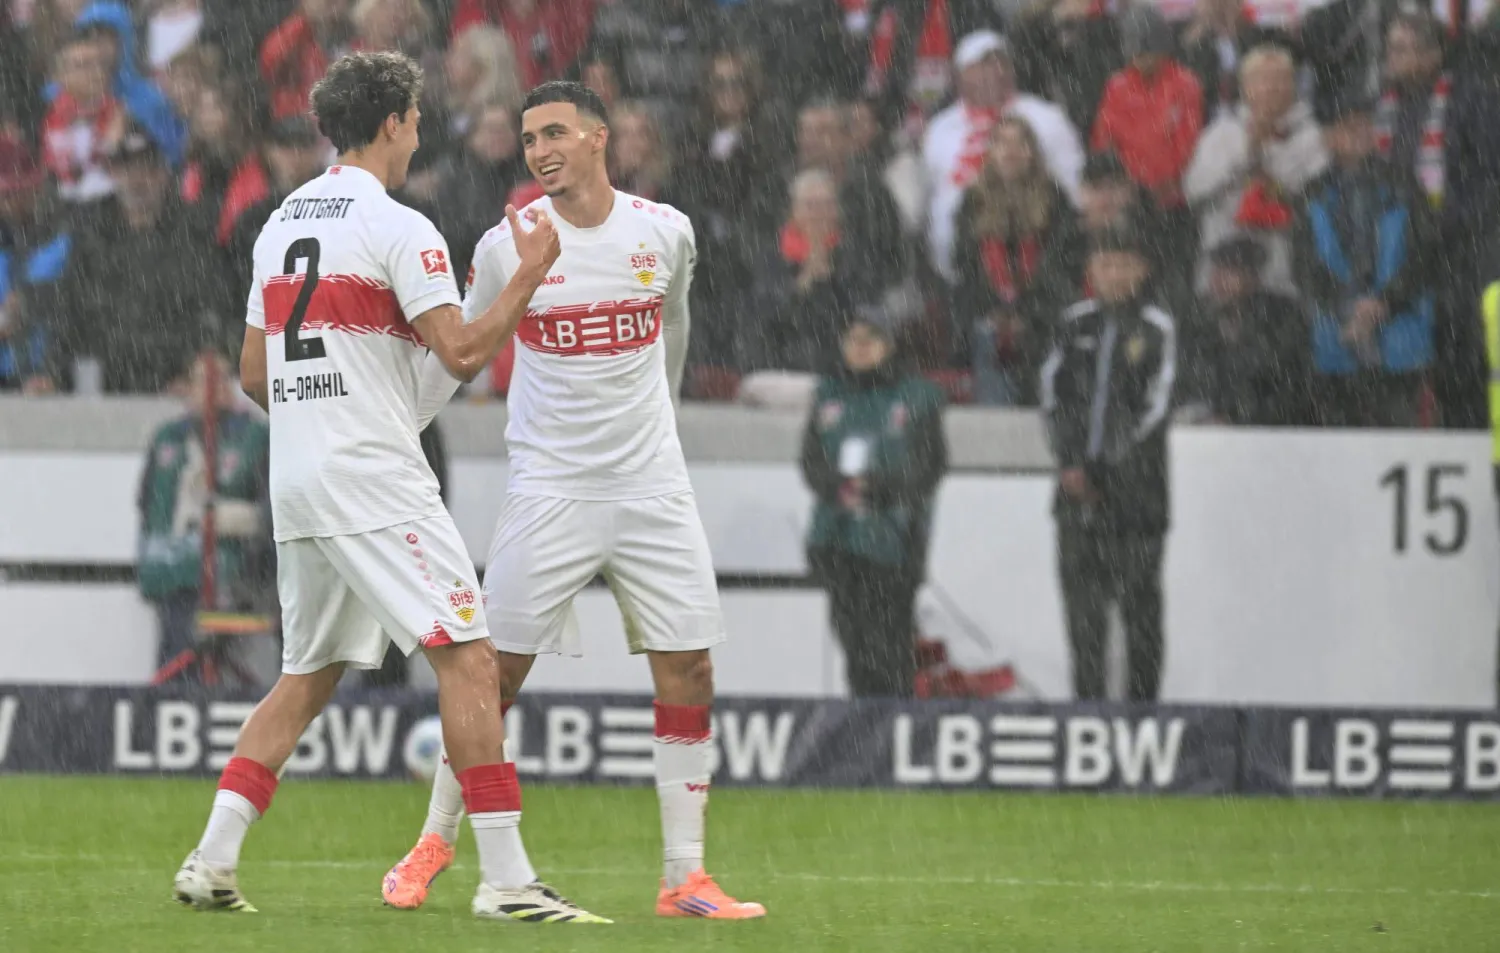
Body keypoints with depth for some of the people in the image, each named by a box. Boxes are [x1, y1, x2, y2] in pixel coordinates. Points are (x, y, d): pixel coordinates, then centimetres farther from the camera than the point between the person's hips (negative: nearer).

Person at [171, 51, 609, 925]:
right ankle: (506, 878, -16)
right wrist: (530, 274, -5)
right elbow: (462, 352, -15)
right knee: (469, 658, -9)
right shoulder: (398, 228, -9)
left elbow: (255, 374, 19)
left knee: (308, 677, 17)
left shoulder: (281, 224, 15)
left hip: (296, 483, 8)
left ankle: (212, 862, 9)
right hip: (374, 479, -8)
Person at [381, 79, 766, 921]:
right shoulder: (507, 245, -4)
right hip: (547, 493, -2)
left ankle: (686, 876, 4)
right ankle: (436, 842, 16)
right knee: (496, 672, -3)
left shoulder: (666, 232, 1)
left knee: (690, 674, -3)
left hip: (653, 488, 2)